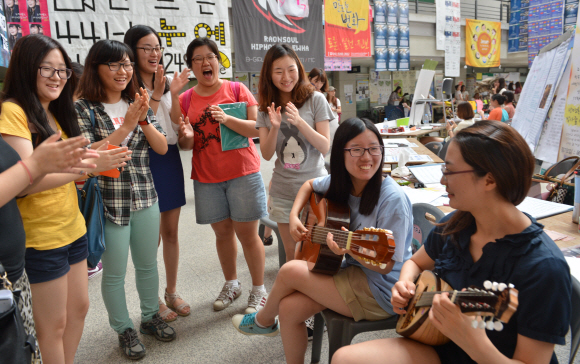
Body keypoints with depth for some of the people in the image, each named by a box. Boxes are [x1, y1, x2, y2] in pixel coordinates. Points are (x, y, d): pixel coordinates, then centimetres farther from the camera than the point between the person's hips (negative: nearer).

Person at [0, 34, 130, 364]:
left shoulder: (55, 113, 12)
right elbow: (28, 181, -24)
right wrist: (89, 165, -30)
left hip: (73, 228, 8)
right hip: (40, 237, -8)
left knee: (79, 308, 18)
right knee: (53, 324, 6)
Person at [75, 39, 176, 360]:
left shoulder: (138, 104, 6)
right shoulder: (83, 109, -7)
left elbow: (162, 147, 1)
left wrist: (143, 120, -16)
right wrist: (127, 125, -22)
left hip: (145, 198, 4)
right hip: (108, 202, -4)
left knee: (147, 264, 17)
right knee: (114, 272, 9)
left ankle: (150, 317, 37)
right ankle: (124, 330, 29)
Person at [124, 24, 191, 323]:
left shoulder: (168, 82, 9)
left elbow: (177, 126, 6)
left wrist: (175, 94, -8)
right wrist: (156, 96, -18)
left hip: (170, 158, 6)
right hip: (145, 161, -5)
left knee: (171, 231, 13)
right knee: (152, 235, 1)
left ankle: (172, 292, 29)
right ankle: (154, 301, 19)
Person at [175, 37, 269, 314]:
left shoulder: (237, 89, -1)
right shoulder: (184, 100, 6)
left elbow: (257, 129, -8)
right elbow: (186, 145, 4)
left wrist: (227, 119, -21)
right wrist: (186, 136, -19)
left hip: (242, 174, -3)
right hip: (206, 177, 3)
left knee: (247, 234, 2)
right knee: (222, 232, 14)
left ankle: (258, 290, 19)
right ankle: (231, 284, 34)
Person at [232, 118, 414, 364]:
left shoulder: (392, 198, -23)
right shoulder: (340, 182, -4)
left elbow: (387, 265, -19)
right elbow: (309, 185, 19)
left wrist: (350, 249, -36)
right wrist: (294, 215, 2)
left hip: (380, 292, -6)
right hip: (352, 273, 6)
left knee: (289, 271, -12)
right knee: (289, 308, -10)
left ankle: (264, 321, 20)